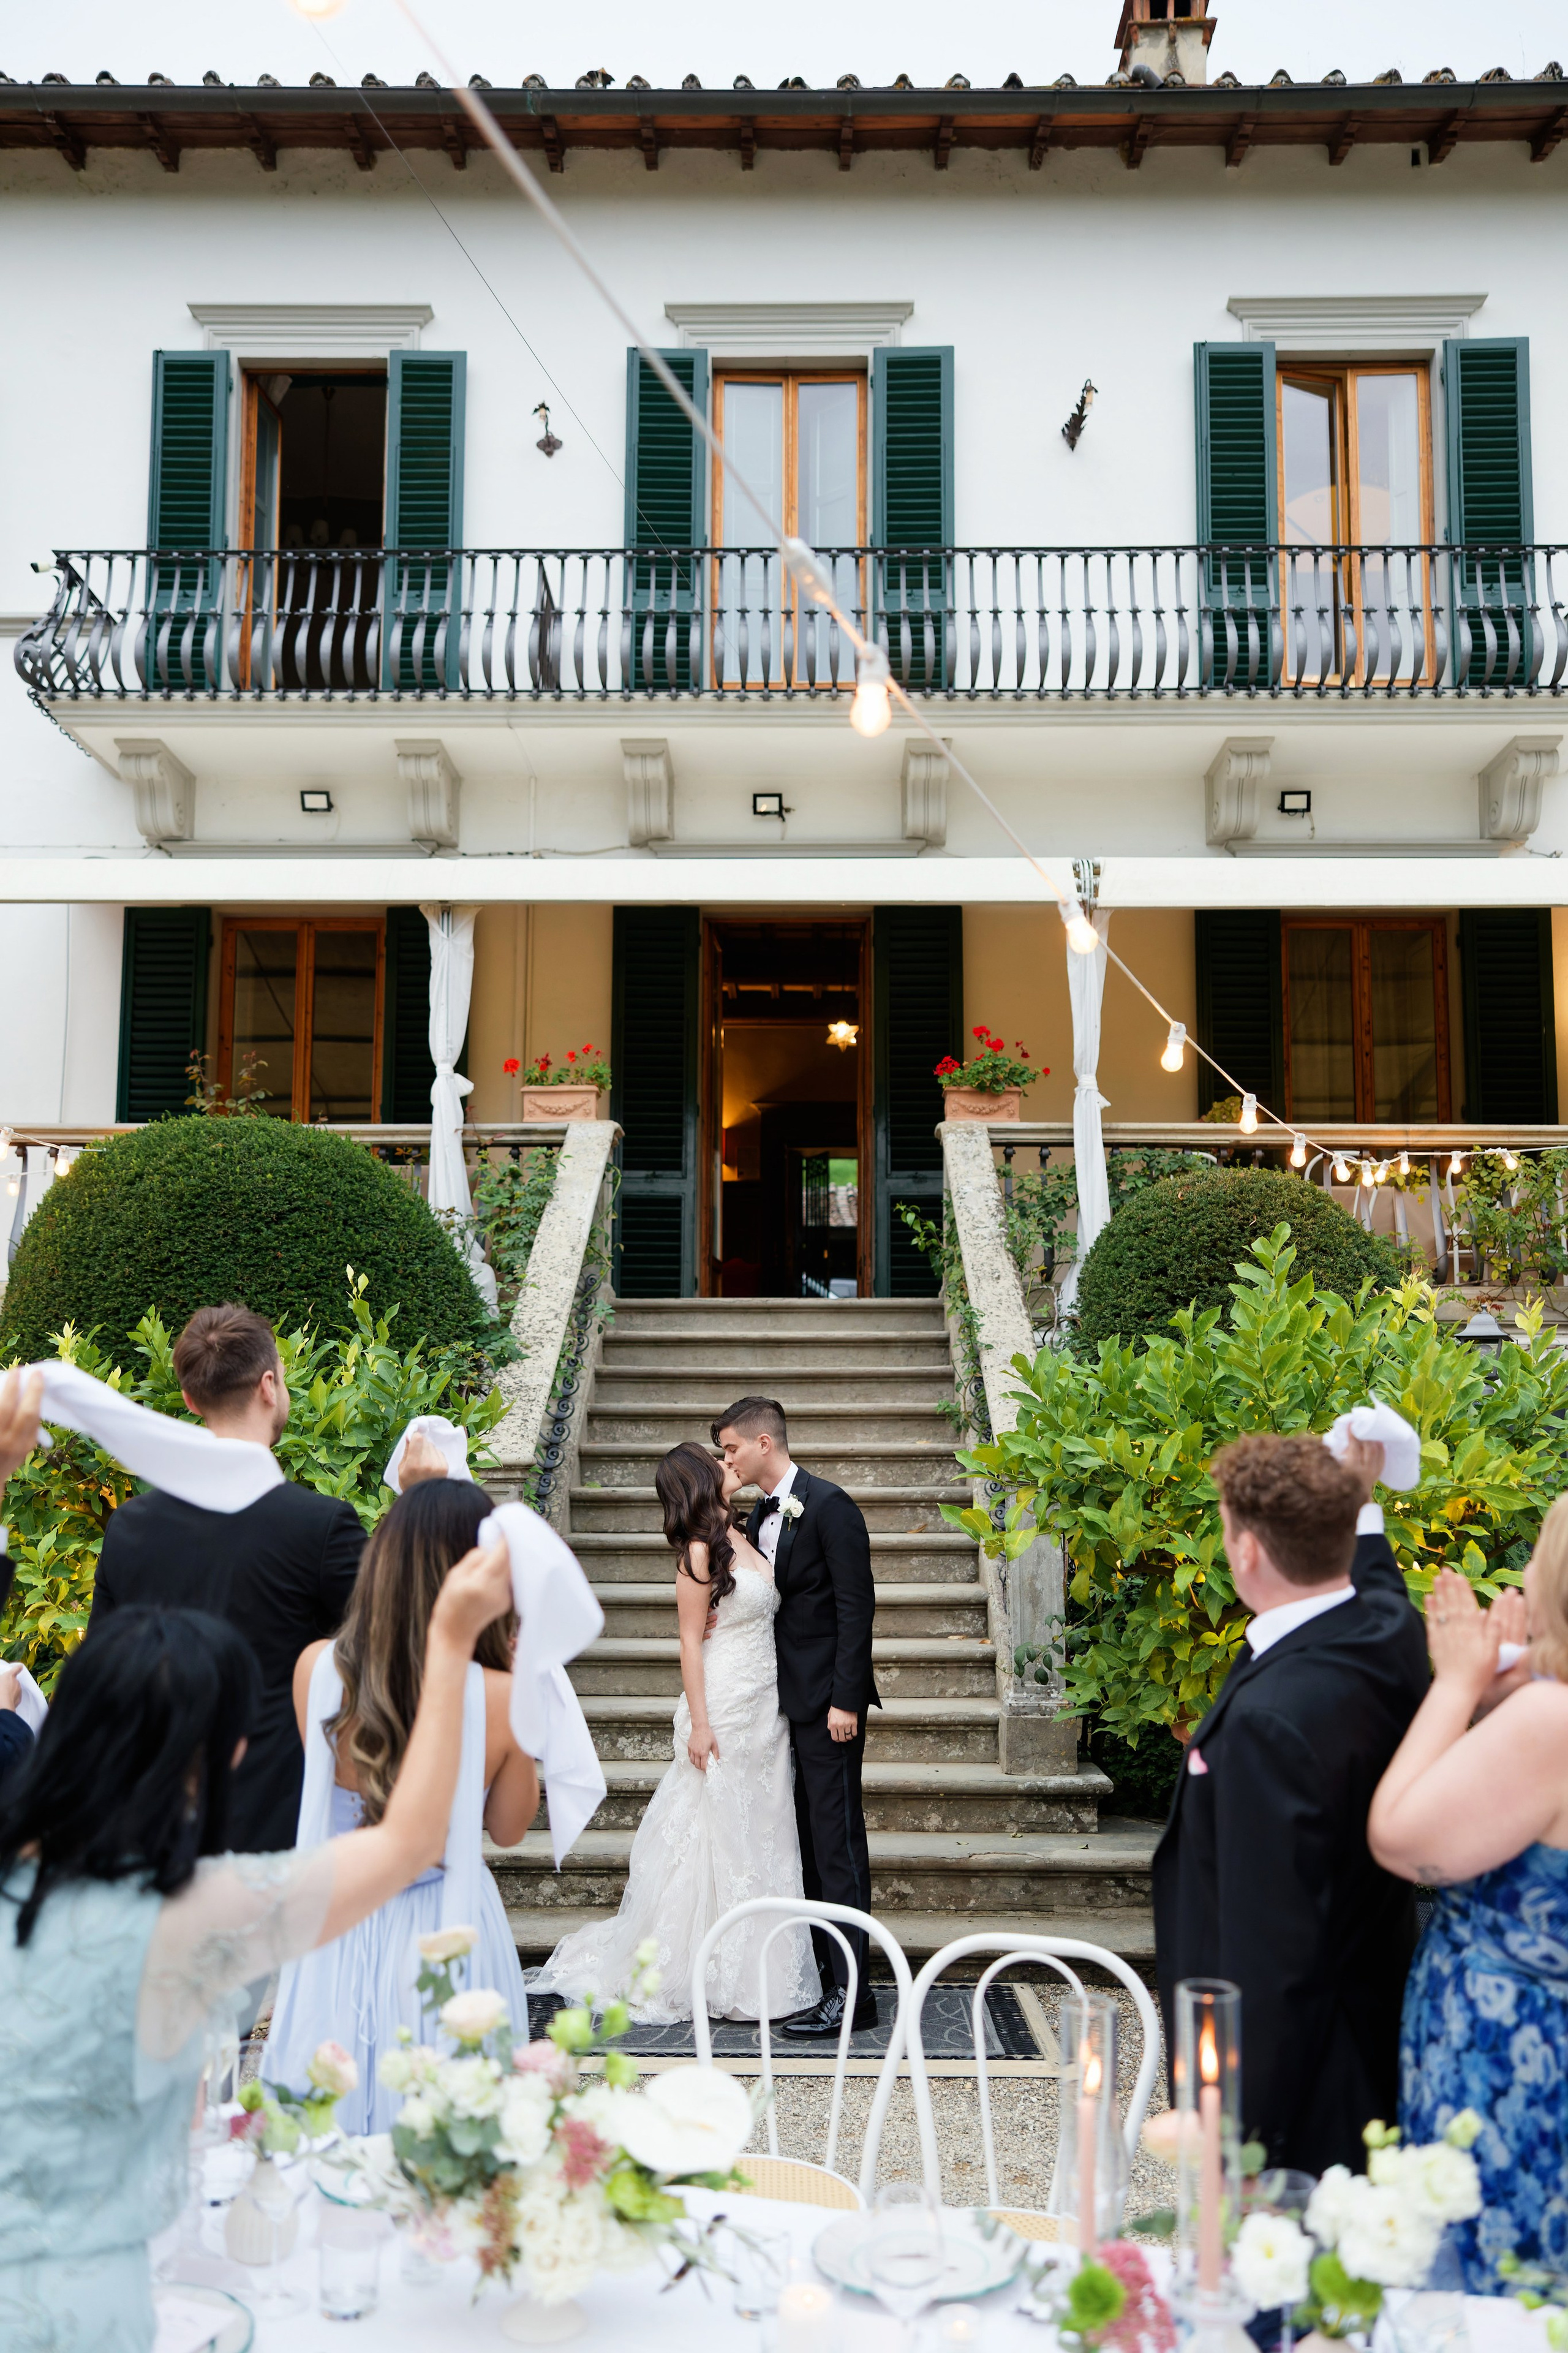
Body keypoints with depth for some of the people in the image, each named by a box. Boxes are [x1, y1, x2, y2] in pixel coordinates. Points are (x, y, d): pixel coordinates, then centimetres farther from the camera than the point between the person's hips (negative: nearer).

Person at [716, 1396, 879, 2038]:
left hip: (827, 1702, -9)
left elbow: (856, 1606, -15)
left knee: (837, 1845, -6)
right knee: (806, 1841, 13)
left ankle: (851, 1991, -2)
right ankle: (818, 1970, 21)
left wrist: (845, 1700, -18)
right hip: (788, 1701, 9)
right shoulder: (761, 1515, 13)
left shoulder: (829, 1505, -12)